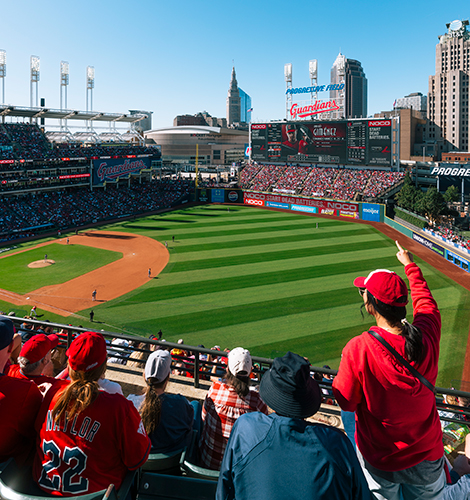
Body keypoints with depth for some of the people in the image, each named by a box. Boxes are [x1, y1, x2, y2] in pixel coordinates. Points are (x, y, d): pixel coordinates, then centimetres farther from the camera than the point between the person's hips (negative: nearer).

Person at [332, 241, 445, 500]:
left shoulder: (358, 349, -29)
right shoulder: (427, 337, -18)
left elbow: (345, 402, -16)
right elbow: (426, 301, 5)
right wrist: (410, 265, 20)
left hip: (380, 461, -3)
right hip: (427, 458, 3)